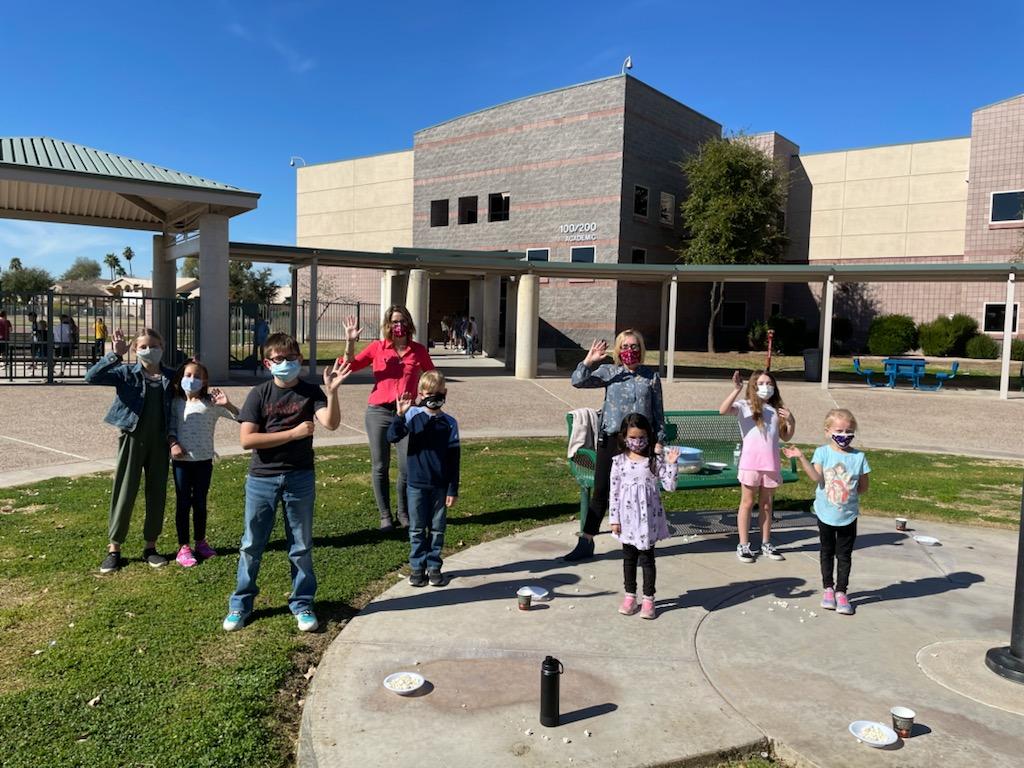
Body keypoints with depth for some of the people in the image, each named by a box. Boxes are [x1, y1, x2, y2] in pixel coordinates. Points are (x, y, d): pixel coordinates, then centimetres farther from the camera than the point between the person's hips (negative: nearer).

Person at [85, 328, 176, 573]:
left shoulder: (170, 376, 4)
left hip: (159, 441, 3)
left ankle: (150, 546, 21)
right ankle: (114, 549, 15)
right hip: (133, 438, -3)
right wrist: (115, 355, -22)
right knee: (125, 493, 2)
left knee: (157, 493, 7)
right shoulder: (126, 372, -3)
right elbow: (91, 377, -16)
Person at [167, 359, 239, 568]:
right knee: (183, 503, 5)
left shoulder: (211, 403, -4)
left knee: (200, 502, 11)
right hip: (181, 460, 0)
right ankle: (183, 547, 12)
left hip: (204, 460, 0)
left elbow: (239, 417, -9)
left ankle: (201, 542, 27)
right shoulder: (176, 403, 3)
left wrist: (227, 404, -26)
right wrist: (173, 444, -11)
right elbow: (171, 427, 6)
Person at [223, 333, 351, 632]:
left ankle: (302, 603, 24)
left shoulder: (310, 392, -1)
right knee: (251, 545, 11)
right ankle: (240, 603, 27)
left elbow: (331, 423, -18)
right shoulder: (259, 394, -3)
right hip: (261, 479, 0)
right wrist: (293, 433, -15)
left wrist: (332, 391, -32)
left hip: (300, 479, 0)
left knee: (301, 546, 10)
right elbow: (247, 439, -12)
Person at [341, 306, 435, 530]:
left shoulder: (418, 351, 6)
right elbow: (350, 366, -5)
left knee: (408, 467, -4)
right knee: (380, 467, 4)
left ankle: (404, 513, 18)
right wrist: (350, 342, -16)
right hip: (379, 411, 0)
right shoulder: (377, 347, 3)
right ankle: (385, 516, 18)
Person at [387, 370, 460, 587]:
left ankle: (434, 566, 23)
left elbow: (454, 459, 1)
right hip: (417, 484, -1)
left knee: (437, 529, 10)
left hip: (440, 486, 1)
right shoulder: (413, 415, -4)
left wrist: (453, 489, -1)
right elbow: (393, 437, -16)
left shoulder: (449, 423, -2)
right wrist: (400, 415, -31)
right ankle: (417, 567, 22)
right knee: (417, 529, 10)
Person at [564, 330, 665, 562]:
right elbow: (578, 382, -7)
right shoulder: (609, 372, 3)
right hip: (611, 439, 0)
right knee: (601, 491, 3)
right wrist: (588, 361, -20)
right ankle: (585, 543, 11)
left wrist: (659, 441, 2)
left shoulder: (651, 376, 5)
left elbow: (658, 411, 6)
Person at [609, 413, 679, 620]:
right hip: (627, 517, 2)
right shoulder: (619, 461, -3)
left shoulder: (655, 460, -5)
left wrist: (672, 464, -19)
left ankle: (648, 599, 17)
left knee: (646, 558, 5)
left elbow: (670, 486, -7)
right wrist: (614, 519, -2)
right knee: (628, 557, 13)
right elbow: (614, 491, -1)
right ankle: (630, 596, 27)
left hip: (647, 517, -2)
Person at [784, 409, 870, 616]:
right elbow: (817, 477, -23)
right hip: (826, 513, 0)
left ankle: (841, 591, 18)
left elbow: (863, 487, 1)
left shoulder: (858, 457, -5)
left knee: (844, 555, 8)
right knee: (827, 552, 14)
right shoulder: (822, 452, -8)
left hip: (848, 515, 0)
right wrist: (801, 458, -34)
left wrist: (847, 493, -10)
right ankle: (828, 588, 27)